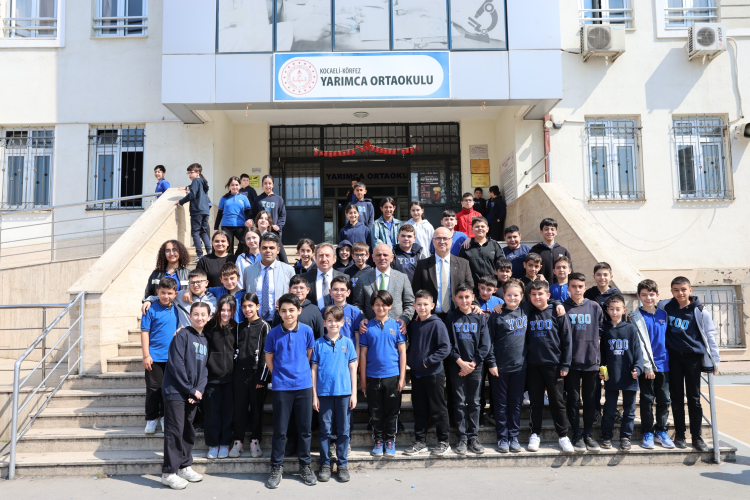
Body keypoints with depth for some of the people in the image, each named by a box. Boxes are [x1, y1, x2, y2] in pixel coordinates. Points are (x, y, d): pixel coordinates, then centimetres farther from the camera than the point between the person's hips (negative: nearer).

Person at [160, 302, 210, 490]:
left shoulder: (205, 340, 13)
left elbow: (205, 369, 11)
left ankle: (184, 466, 25)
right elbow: (175, 364, -16)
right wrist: (190, 389, -13)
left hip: (193, 394, 7)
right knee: (175, 431, -5)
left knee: (189, 432, 13)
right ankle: (169, 473, 3)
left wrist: (199, 390, -5)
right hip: (176, 391, -7)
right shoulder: (182, 335, -8)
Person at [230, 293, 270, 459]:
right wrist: (235, 372, 5)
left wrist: (263, 377, -11)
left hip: (256, 373, -3)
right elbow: (236, 350, 13)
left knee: (257, 408, 4)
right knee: (239, 407, 5)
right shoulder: (239, 327, 11)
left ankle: (255, 442, 14)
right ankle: (238, 442, 14)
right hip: (240, 372, 4)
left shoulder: (264, 327, -3)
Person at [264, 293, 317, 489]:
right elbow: (269, 359, 7)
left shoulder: (306, 331, -3)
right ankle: (276, 467, 22)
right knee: (280, 429, 7)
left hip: (304, 385, 1)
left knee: (305, 428, 10)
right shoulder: (273, 333, -5)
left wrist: (301, 372, 9)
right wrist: (280, 375, 6)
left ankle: (305, 465, 25)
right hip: (281, 387, -1)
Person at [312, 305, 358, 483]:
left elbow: (352, 368, 6)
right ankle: (325, 464, 19)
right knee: (324, 430, 7)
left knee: (343, 430, 7)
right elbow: (314, 369, 3)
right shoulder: (318, 343, 1)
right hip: (324, 393, 0)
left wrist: (354, 393, 2)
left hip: (344, 393, 1)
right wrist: (314, 395, 0)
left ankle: (343, 464, 19)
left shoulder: (347, 343, 4)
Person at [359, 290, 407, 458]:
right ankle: (378, 442, 23)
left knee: (392, 411, 8)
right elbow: (363, 354, 3)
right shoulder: (367, 327, 1)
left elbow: (402, 352, 3)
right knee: (375, 412, 9)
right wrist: (363, 379, 1)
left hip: (392, 376, 0)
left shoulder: (396, 325, 1)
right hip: (373, 376, 0)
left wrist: (402, 377, -2)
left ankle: (390, 442, 21)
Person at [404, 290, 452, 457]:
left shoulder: (437, 324, -11)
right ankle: (420, 442, 23)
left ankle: (444, 442, 17)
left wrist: (427, 361, -17)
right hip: (416, 374, 6)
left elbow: (445, 348, -16)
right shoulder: (413, 325, 8)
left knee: (438, 410, 4)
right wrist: (409, 360, 4)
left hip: (433, 374, -6)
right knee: (419, 410, 13)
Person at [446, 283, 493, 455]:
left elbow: (485, 345, 1)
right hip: (457, 366, -1)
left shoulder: (480, 317, 4)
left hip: (476, 366, 1)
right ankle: (462, 439, 10)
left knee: (474, 402, 6)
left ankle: (473, 438, 15)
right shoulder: (451, 317, 1)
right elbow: (448, 344, -2)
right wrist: (460, 362, -11)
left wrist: (472, 363, -8)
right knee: (459, 402, 3)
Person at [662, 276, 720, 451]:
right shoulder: (665, 307, 1)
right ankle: (679, 435, 17)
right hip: (673, 357, 1)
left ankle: (697, 436, 15)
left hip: (693, 357, -1)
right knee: (677, 397, 8)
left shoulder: (700, 312, -3)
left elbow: (710, 336, 1)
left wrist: (715, 360, 1)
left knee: (694, 398, 5)